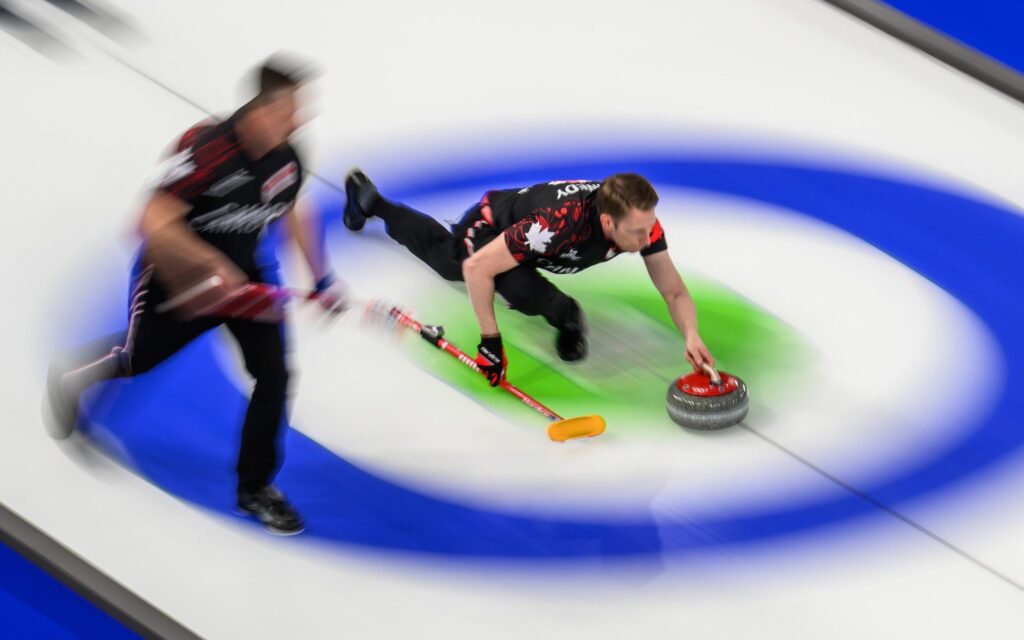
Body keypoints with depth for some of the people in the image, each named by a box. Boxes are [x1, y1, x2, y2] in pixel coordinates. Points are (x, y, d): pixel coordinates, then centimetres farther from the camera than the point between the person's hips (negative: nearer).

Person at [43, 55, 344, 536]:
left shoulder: (286, 158, -9)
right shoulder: (209, 149, -32)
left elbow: (290, 213, 12)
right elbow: (154, 222, -33)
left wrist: (322, 278, 9)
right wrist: (206, 264, -41)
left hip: (242, 272, 5)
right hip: (177, 271, -5)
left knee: (273, 374, -8)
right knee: (138, 359, 15)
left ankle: (255, 488, 9)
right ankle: (72, 379, 51)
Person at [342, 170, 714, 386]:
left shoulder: (641, 220, -33)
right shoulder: (561, 222, -49)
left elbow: (675, 292, -27)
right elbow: (477, 268, -42)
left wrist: (691, 336, -47)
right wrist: (490, 341, -41)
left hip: (518, 225, 6)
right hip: (486, 228, -6)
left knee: (445, 256, 33)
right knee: (521, 288, -38)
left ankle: (370, 201, 59)